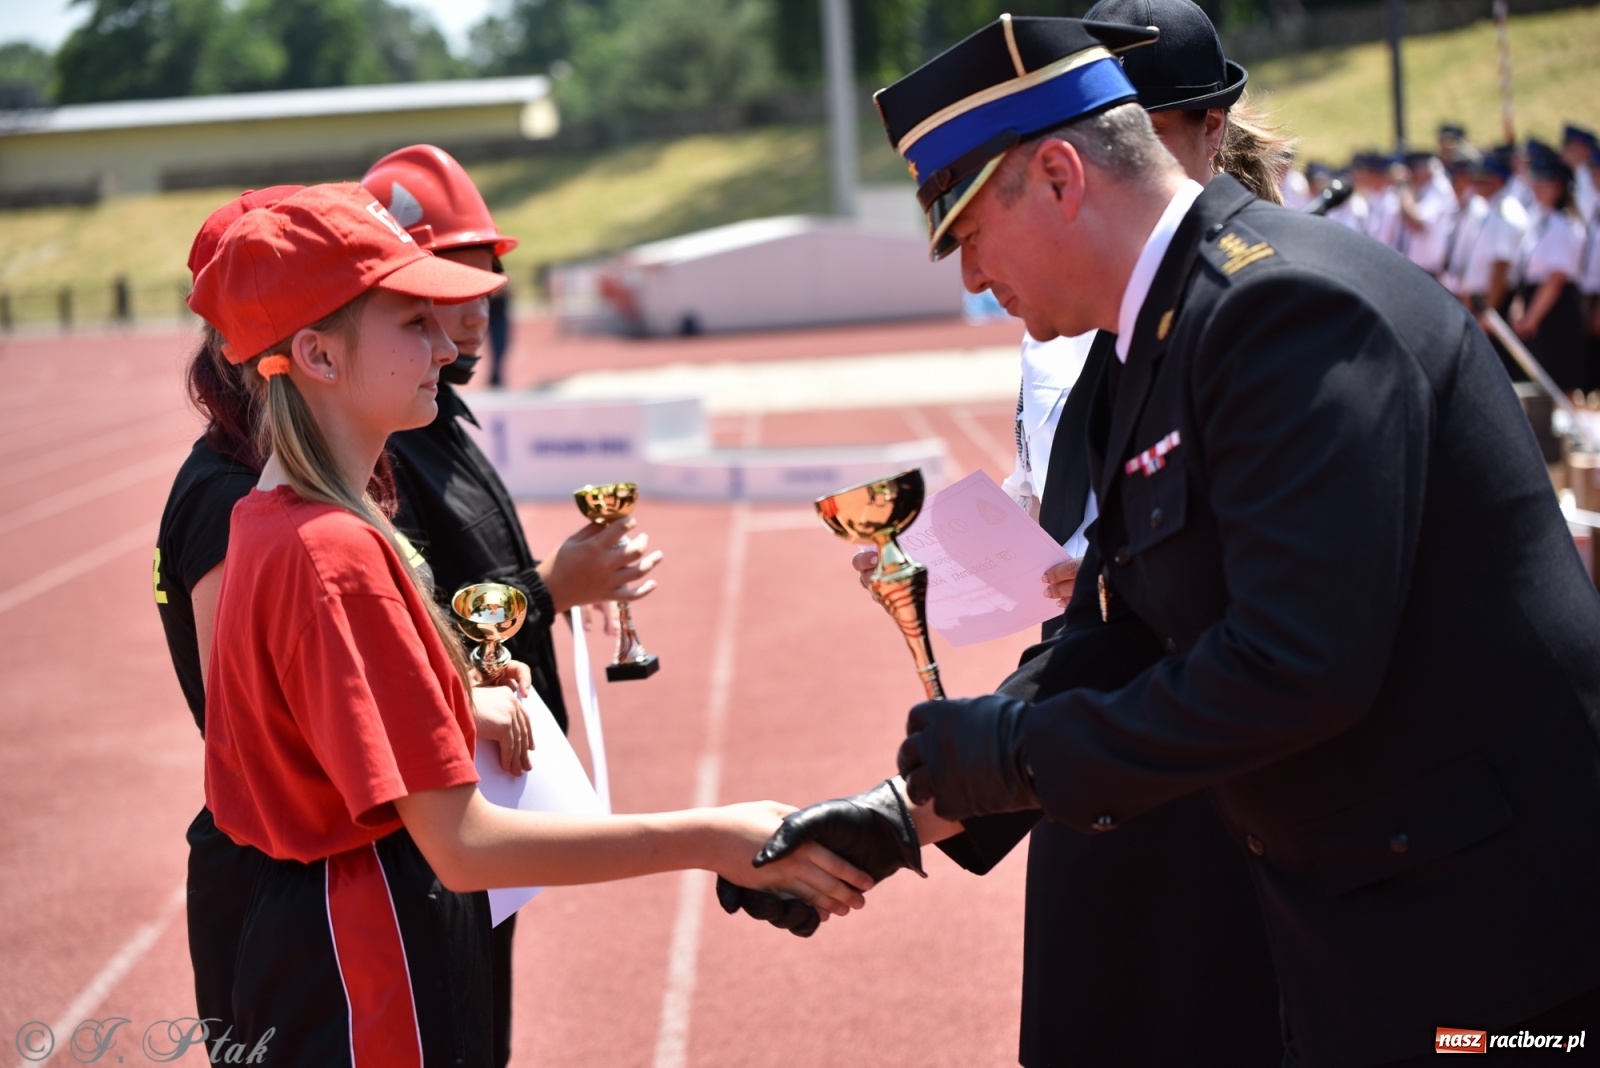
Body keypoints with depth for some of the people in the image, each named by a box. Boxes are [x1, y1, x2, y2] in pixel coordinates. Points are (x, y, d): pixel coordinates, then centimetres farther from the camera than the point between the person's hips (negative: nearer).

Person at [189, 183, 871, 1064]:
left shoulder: (266, 523, 7)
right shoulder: (335, 555, -23)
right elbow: (463, 844, -27)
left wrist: (457, 705, 6)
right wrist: (710, 840, -26)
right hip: (363, 982, -10)